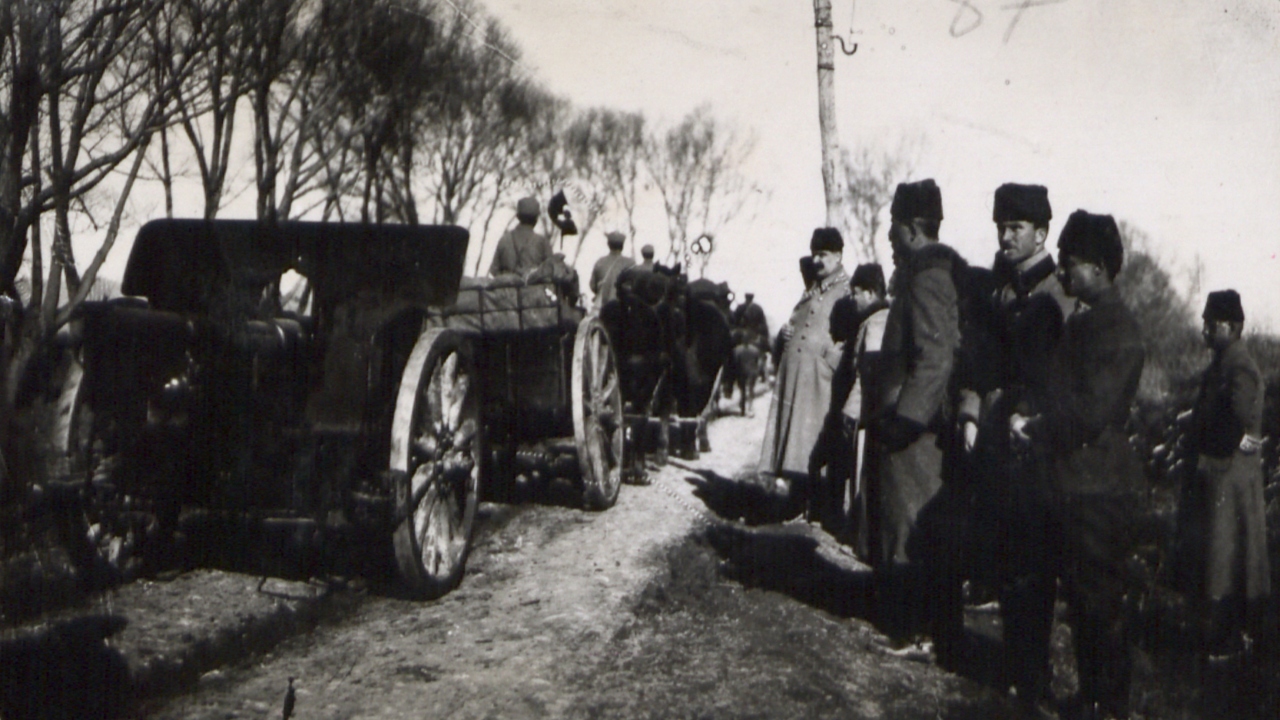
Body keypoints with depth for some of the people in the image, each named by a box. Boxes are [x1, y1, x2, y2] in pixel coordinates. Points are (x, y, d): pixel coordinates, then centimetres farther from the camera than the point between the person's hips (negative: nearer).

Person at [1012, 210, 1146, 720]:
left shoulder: (1114, 327, -15)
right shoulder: (1083, 321, 15)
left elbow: (1091, 413, -22)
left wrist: (1033, 428, -11)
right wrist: (1034, 424, 5)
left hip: (1099, 487, -10)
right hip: (1074, 482, 10)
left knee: (1101, 603, -1)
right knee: (1079, 598, 16)